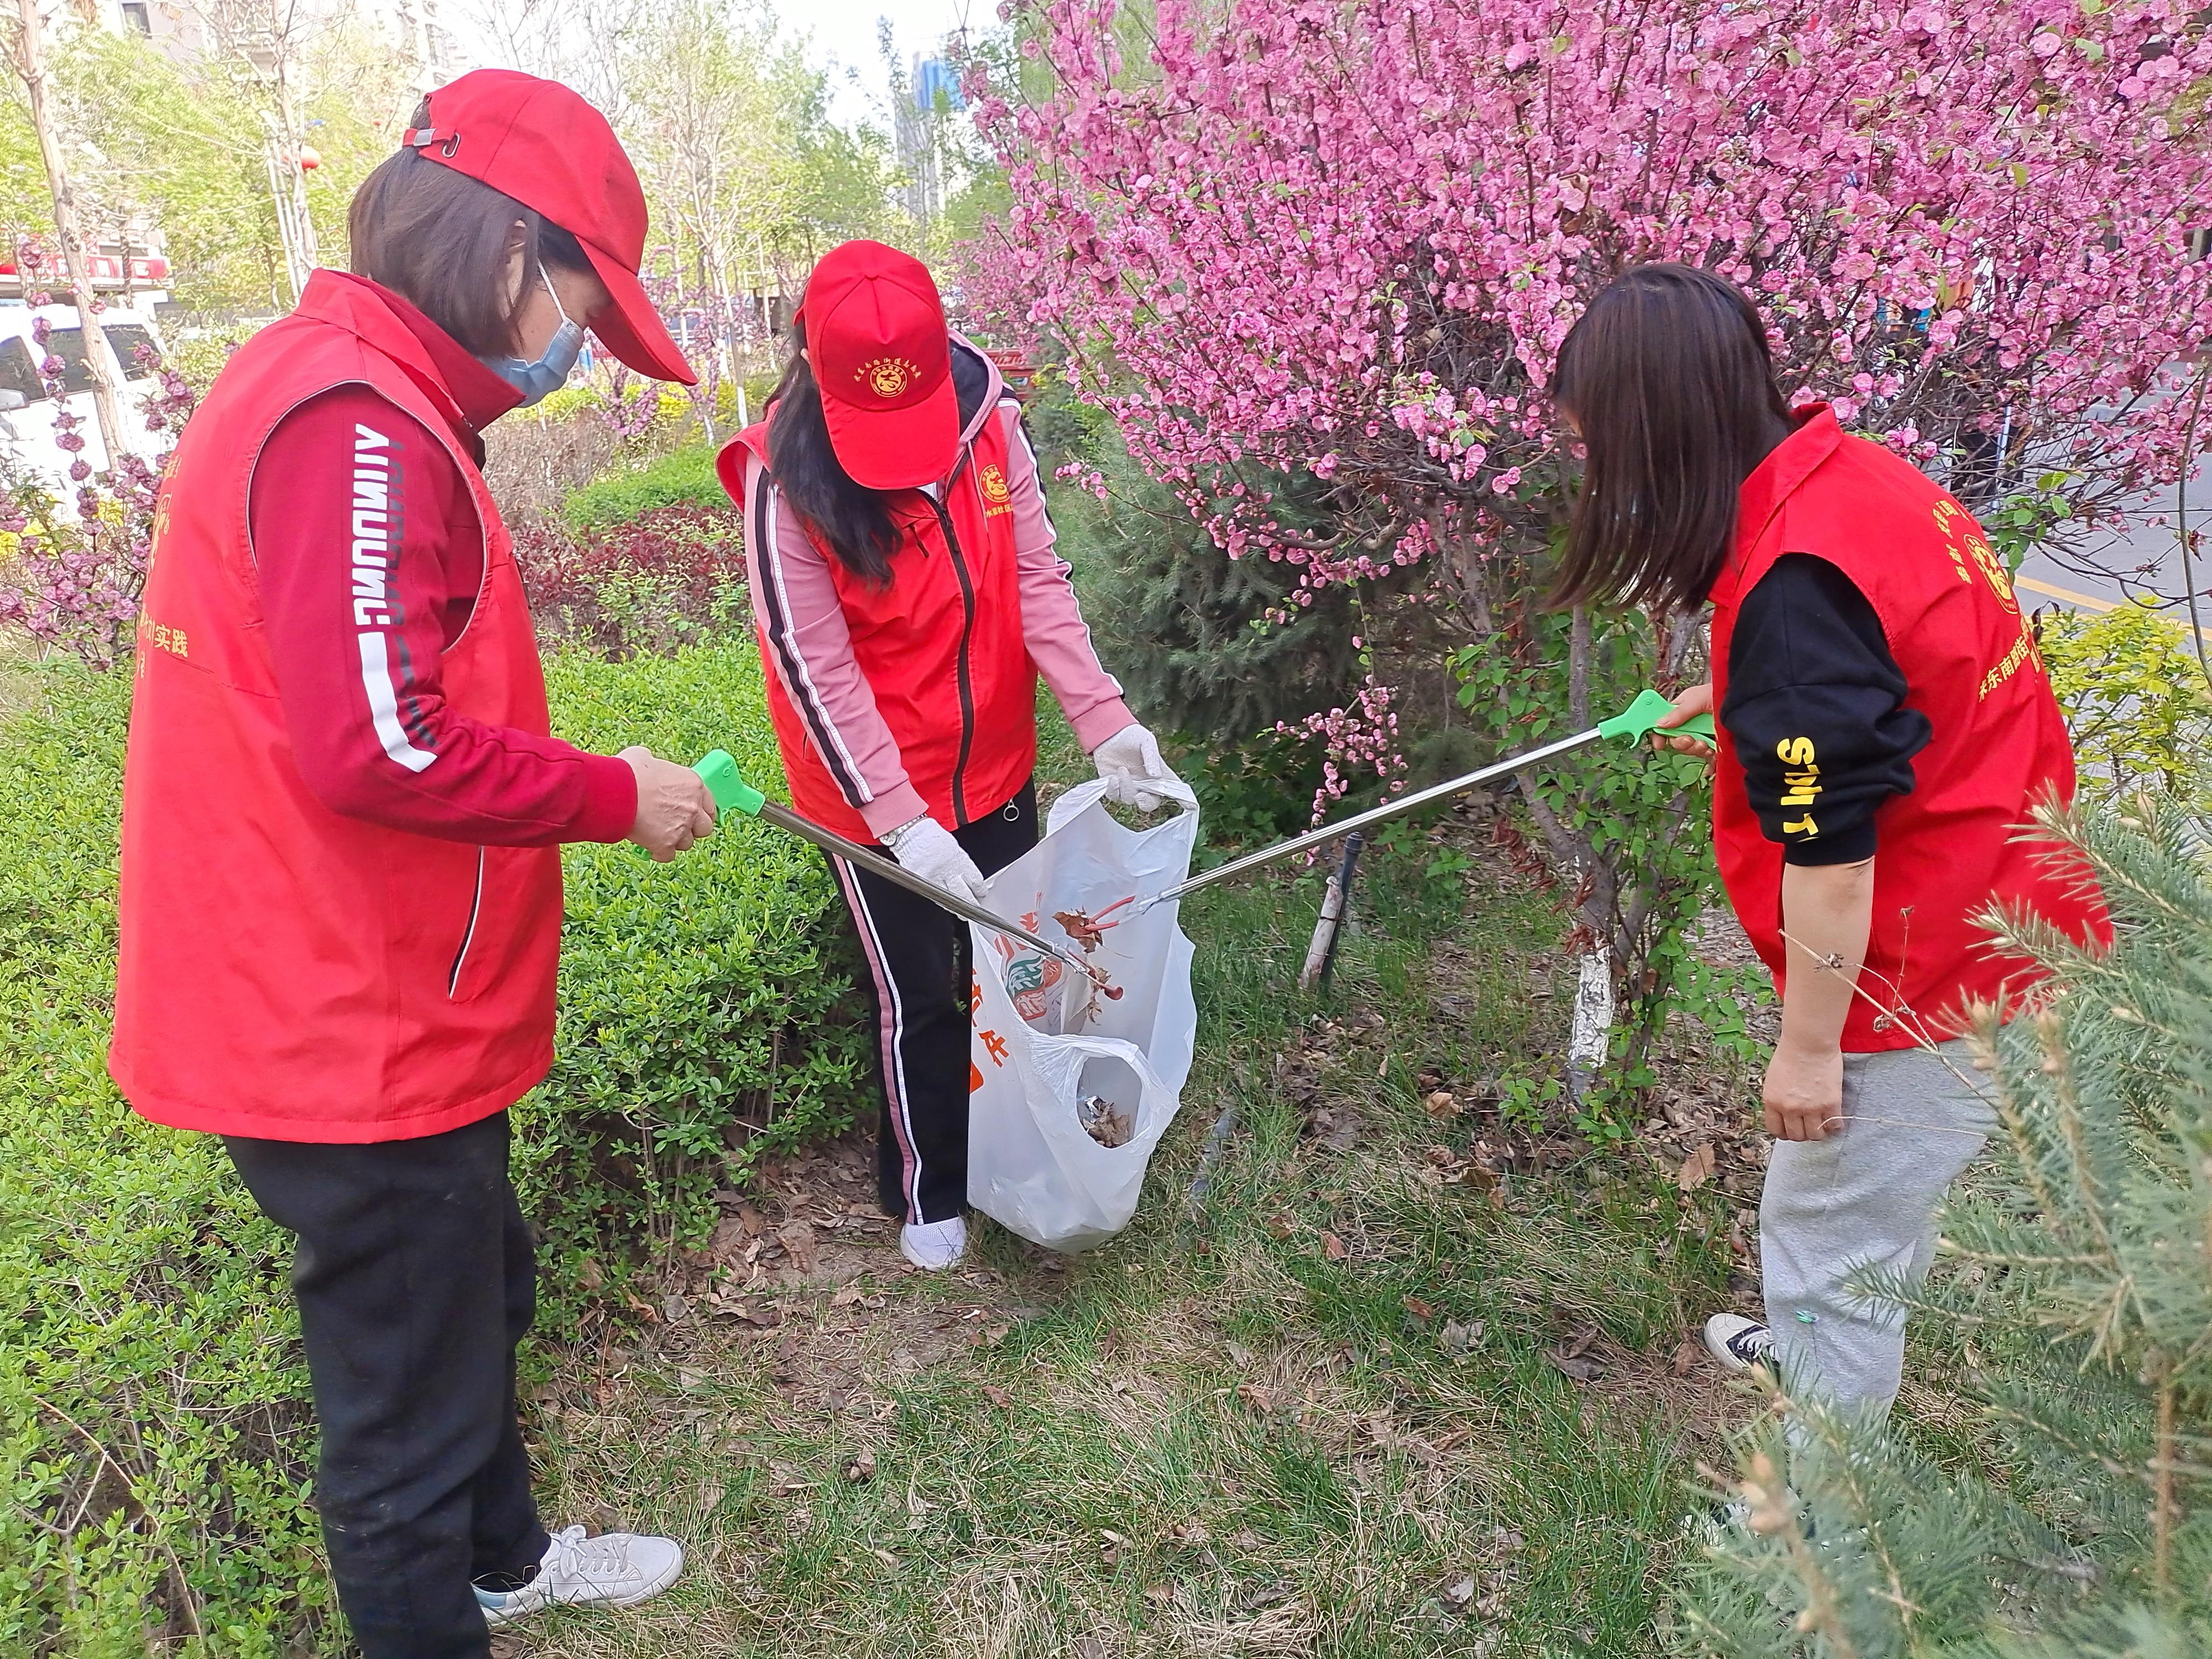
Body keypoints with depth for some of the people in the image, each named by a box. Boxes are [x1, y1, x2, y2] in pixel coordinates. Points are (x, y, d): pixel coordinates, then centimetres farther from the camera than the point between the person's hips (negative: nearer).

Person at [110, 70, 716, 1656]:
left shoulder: (333, 389, 10)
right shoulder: (359, 423, -23)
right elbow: (384, 751, -30)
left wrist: (579, 780, 10)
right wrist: (616, 794, -17)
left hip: (372, 1009, 11)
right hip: (357, 1038, -11)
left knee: (477, 1298, 28)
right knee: (411, 1404, 10)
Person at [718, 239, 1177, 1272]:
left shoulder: (989, 417, -11)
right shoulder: (785, 477, -21)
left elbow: (1037, 578, -7)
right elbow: (817, 669, -21)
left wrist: (1102, 719, -17)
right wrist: (902, 821, -28)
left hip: (996, 767, 5)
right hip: (877, 795, -4)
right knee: (919, 998, 10)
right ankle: (927, 1193, 35)